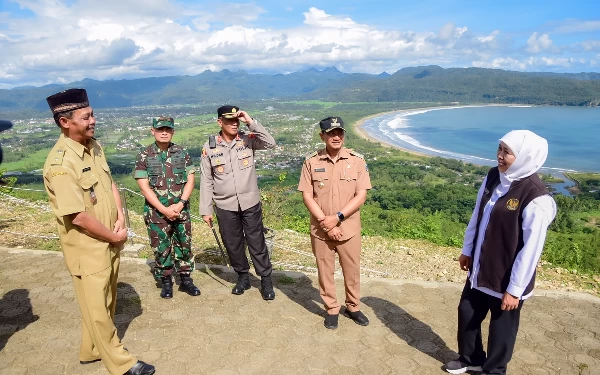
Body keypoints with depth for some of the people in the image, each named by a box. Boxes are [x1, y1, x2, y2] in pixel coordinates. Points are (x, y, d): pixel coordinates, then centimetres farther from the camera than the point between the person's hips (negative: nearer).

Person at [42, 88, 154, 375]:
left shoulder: (93, 145, 1)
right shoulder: (61, 163, -25)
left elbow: (110, 183, 10)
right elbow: (79, 217, -25)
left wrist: (120, 218, -4)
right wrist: (114, 236, -12)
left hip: (109, 241, 8)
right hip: (87, 248, -8)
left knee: (106, 301, 22)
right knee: (97, 307, 10)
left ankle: (92, 350, 44)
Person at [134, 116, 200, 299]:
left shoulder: (182, 153, 1)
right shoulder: (144, 155, -4)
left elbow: (190, 180, -1)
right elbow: (144, 186, -8)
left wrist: (180, 204, -13)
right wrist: (164, 209, -15)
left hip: (181, 209, 2)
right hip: (156, 211, -2)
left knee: (184, 245, 10)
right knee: (161, 248, 7)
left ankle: (186, 280, 25)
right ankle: (166, 282, 24)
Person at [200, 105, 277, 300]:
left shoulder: (248, 140, -3)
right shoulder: (209, 147, -3)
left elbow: (270, 143, -20)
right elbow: (206, 181, 0)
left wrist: (251, 122, -23)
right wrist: (206, 210, 0)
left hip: (250, 203, -1)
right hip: (225, 206, 1)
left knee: (257, 243, 7)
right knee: (232, 245, 14)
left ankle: (266, 280, 22)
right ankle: (243, 277, 34)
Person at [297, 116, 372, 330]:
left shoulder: (357, 161, -5)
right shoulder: (311, 162, -5)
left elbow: (361, 196, -9)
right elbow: (307, 196, -6)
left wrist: (337, 218, -17)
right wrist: (325, 223, -14)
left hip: (349, 229, 0)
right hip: (320, 230, 0)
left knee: (352, 270, 14)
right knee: (325, 271, 13)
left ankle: (353, 307, 37)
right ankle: (332, 309, 33)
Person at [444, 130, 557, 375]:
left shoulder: (536, 198, -24)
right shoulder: (493, 177, -3)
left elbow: (531, 249, -21)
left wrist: (515, 289, -16)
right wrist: (467, 250, 14)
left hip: (507, 278, -7)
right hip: (480, 269, 7)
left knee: (501, 327, 15)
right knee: (467, 313, 20)